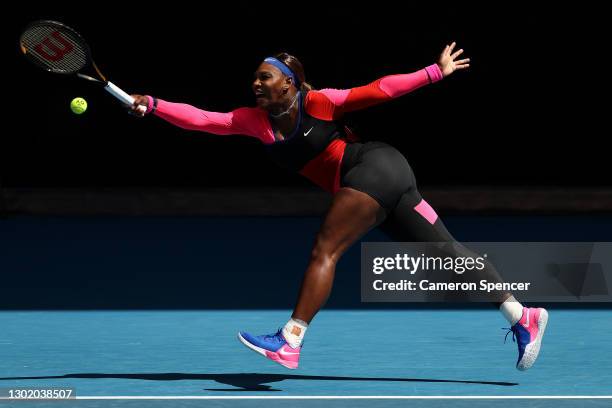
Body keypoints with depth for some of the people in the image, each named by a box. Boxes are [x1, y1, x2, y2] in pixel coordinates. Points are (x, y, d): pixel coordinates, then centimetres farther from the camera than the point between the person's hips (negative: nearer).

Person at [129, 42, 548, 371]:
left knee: (324, 251, -18)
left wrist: (436, 71, -1)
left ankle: (289, 341, -26)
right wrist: (152, 105, -7)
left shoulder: (318, 102, -6)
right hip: (386, 180, 8)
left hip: (376, 165, -8)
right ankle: (522, 314, 5)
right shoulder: (256, 120, 10)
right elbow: (201, 118, 4)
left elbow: (379, 90, -2)